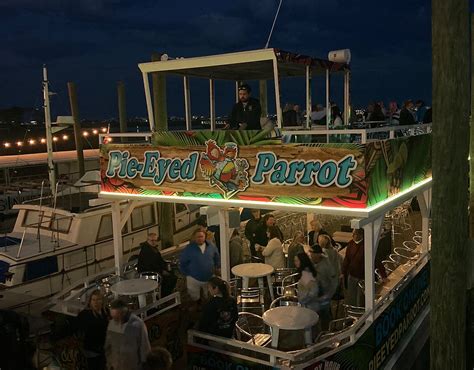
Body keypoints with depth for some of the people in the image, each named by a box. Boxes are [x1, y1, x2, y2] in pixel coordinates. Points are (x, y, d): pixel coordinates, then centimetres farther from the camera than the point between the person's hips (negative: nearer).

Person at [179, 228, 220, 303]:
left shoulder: (211, 246, -6)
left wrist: (216, 269, 7)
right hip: (194, 279, -3)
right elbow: (182, 263, -6)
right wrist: (187, 274, -4)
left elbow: (217, 258, 9)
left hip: (210, 278, 3)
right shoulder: (188, 249, -15)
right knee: (195, 299, 13)